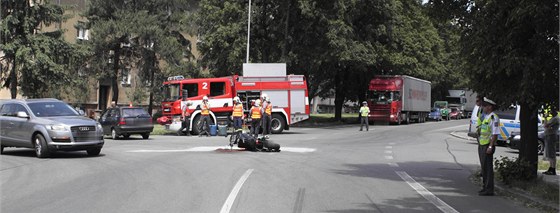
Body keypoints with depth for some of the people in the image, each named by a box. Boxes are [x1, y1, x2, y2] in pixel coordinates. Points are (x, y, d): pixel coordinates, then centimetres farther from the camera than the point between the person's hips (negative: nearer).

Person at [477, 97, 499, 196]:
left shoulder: (493, 117, -14)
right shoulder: (486, 116, 17)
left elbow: (495, 134, -19)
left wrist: (490, 147, -23)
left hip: (488, 146, -10)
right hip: (482, 145, 10)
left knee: (488, 167, -7)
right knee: (483, 167, 14)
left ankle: (489, 189, -3)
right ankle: (485, 187, 23)